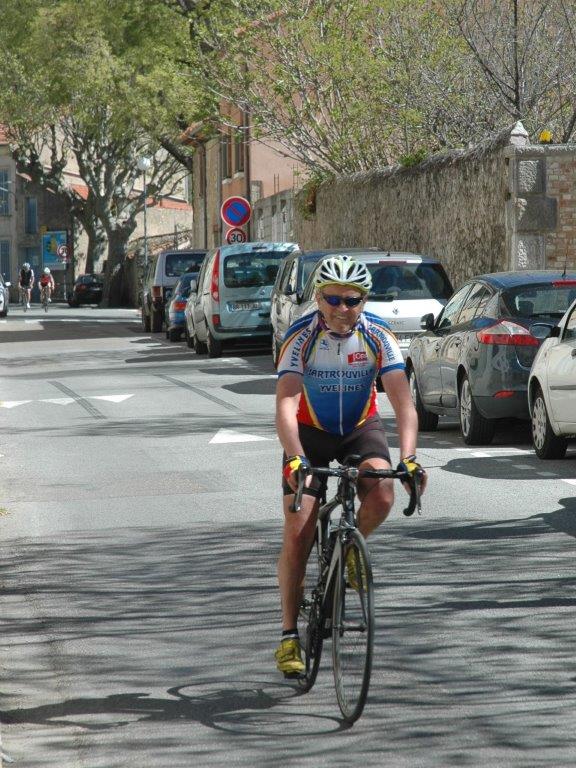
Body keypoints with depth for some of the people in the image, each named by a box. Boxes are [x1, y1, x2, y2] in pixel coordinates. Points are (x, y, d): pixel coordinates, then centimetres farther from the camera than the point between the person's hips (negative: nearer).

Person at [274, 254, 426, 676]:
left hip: (361, 428, 1)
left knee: (381, 495, -29)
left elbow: (403, 401, -27)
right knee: (297, 533, -10)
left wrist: (408, 458, -42)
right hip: (310, 432, -1)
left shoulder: (379, 336, -20)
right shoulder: (301, 336, -24)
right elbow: (285, 404, -34)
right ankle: (289, 634, 0)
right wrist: (294, 459, -49)